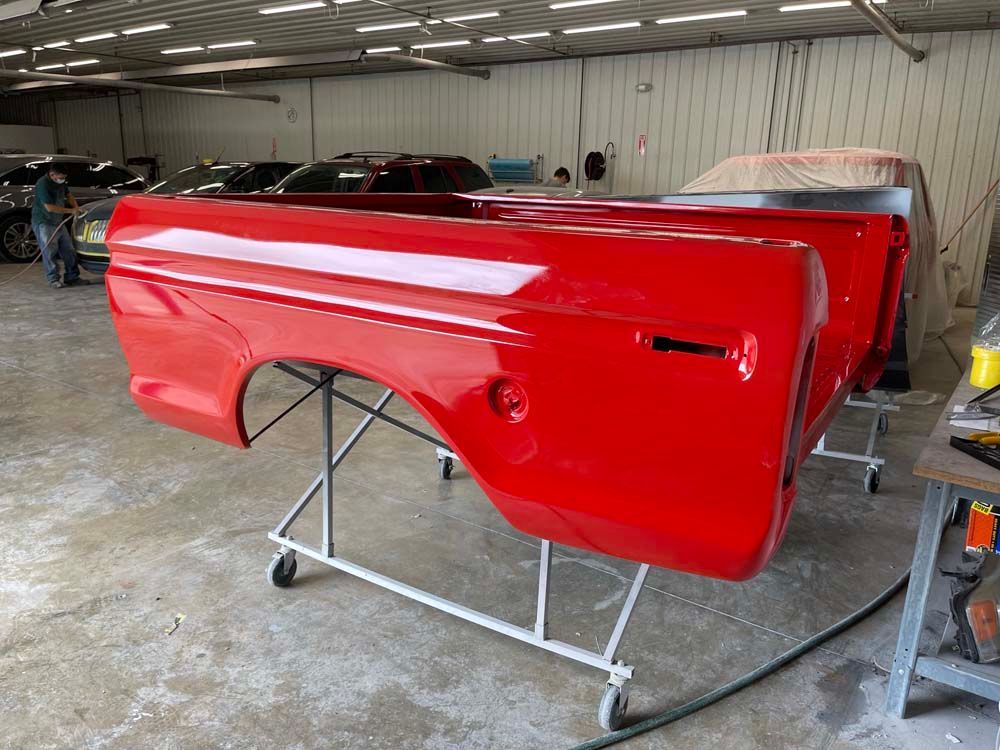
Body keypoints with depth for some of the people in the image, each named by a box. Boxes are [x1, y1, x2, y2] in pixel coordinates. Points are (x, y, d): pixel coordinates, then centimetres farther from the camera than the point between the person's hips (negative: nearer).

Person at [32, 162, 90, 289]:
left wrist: (76, 206, 4)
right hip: (44, 223, -8)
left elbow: (68, 195, 23)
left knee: (68, 250, 7)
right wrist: (70, 211, -19)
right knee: (49, 252, -7)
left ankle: (72, 277, 13)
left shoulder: (60, 182, 4)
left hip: (59, 222, 8)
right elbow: (50, 207, -24)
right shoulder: (42, 184, -21)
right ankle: (53, 280, -1)